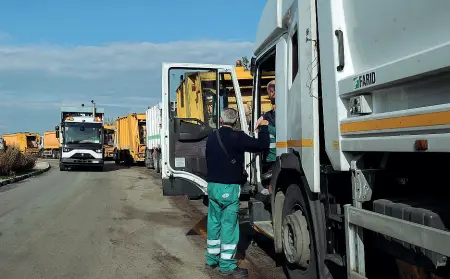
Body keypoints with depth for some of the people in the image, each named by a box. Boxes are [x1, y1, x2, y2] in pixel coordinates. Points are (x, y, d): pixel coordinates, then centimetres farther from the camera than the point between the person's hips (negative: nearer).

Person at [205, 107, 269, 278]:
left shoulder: (211, 137, 10)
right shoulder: (237, 137, -13)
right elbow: (262, 145, -15)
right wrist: (263, 127, 1)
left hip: (212, 185, 7)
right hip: (229, 187, -7)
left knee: (214, 223, 14)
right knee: (229, 225, -2)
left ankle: (211, 260, 24)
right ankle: (227, 265, 3)